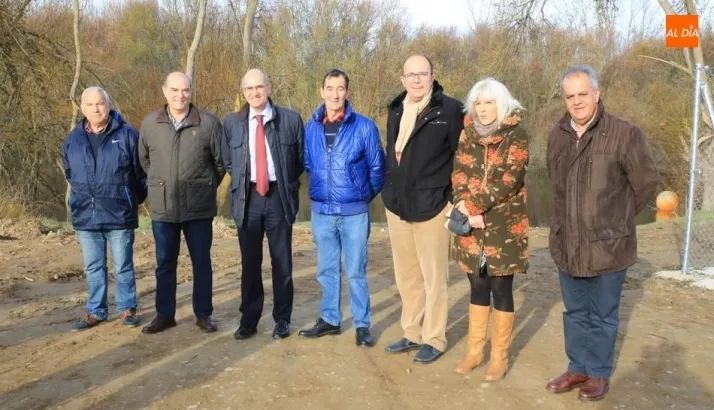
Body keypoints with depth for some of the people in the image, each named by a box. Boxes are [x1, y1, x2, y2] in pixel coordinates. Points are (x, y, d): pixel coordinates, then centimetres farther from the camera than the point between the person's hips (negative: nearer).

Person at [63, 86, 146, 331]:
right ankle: (96, 311, 25)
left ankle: (127, 309, 21)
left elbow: (141, 172, 0)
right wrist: (84, 198, 16)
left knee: (123, 267, 6)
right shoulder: (73, 139, 7)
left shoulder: (127, 134, -6)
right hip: (85, 217, 4)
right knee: (93, 268, 13)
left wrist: (132, 201, 4)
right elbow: (70, 175, 20)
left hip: (119, 215, -4)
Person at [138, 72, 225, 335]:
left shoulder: (208, 122, -7)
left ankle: (203, 314, 21)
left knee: (201, 262, 8)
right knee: (164, 264, 11)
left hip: (199, 208, -2)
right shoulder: (149, 123, 1)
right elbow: (144, 159, 15)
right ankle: (164, 315, 25)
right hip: (162, 207, 2)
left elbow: (221, 161, 3)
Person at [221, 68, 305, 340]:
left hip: (279, 197, -1)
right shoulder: (231, 123, 6)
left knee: (282, 261, 6)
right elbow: (228, 162, 17)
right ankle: (249, 319, 21)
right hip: (247, 198, 2)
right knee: (250, 262, 9)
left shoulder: (290, 119, -1)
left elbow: (301, 158, 7)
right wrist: (242, 181, 9)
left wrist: (287, 185, 5)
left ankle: (282, 319, 19)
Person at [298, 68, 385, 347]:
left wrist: (366, 195, 9)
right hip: (321, 211, 3)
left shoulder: (364, 126, -8)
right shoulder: (311, 127, 1)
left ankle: (362, 325, 15)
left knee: (356, 271, 4)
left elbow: (377, 167, 0)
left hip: (354, 211, -3)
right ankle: (329, 319, 27)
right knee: (327, 270, 13)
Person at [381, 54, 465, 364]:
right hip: (396, 205, 6)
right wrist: (389, 191, 15)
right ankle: (412, 333, 29)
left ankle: (434, 339, 19)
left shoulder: (450, 109, -8)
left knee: (433, 276, 5)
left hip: (431, 205, -6)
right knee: (406, 275, 14)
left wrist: (456, 199, -10)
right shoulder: (395, 110, 10)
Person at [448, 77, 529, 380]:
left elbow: (509, 181, -15)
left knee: (501, 287, 4)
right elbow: (458, 173, 0)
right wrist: (466, 209, -14)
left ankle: (499, 356, 18)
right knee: (478, 286, 13)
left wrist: (473, 204, -18)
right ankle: (474, 350, 25)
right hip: (471, 222, 4)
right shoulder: (468, 133, 6)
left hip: (504, 225, -4)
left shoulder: (516, 136, -7)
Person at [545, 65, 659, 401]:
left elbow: (646, 183, -5)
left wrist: (618, 216, 3)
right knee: (575, 312, 18)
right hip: (567, 243, 5)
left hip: (607, 244, -5)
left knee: (602, 316, 11)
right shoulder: (557, 136, 4)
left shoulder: (625, 134, -13)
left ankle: (599, 374, 28)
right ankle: (578, 368, 34)